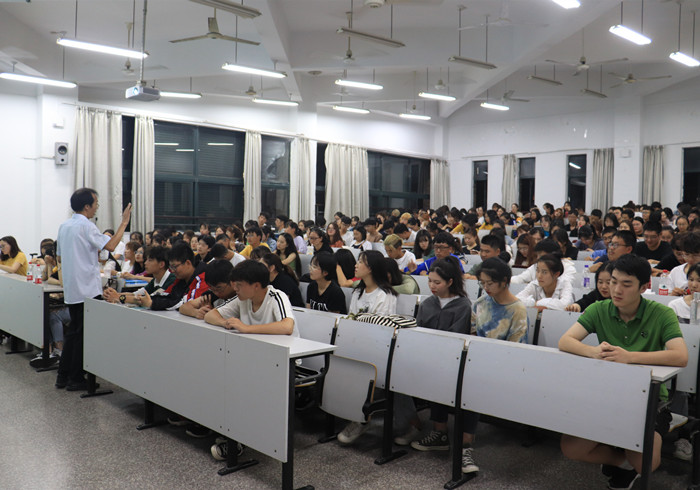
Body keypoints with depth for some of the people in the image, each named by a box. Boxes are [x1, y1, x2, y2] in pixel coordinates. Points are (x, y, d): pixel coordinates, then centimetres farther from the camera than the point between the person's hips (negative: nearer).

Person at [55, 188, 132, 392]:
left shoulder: (64, 226, 12)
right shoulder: (86, 226, -15)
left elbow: (59, 257, 18)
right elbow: (111, 246, -19)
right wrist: (124, 222, -11)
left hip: (71, 289, 8)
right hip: (87, 288, -8)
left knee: (73, 330, 16)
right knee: (83, 333, 0)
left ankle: (63, 376, 20)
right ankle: (76, 379, 5)